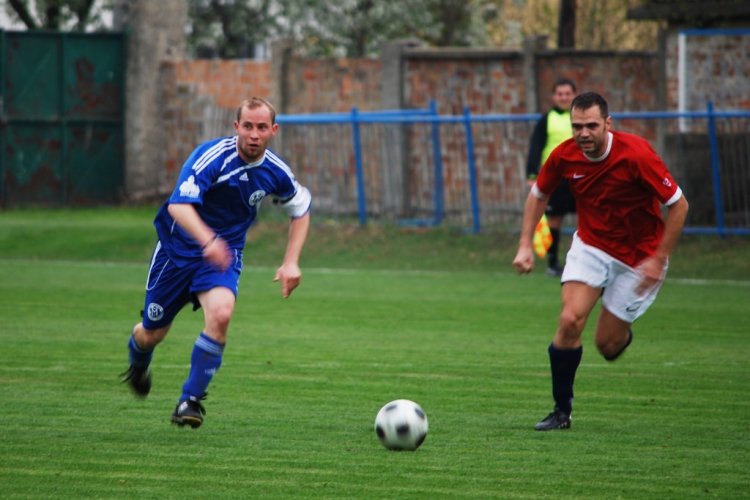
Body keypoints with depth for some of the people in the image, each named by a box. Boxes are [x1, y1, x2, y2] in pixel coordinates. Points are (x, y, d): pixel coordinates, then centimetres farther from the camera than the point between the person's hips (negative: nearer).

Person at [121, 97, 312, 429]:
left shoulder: (276, 172, -8)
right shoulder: (212, 156, -24)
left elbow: (301, 209, 12)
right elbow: (178, 205, -37)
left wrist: (291, 262, 0)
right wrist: (208, 241, -54)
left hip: (224, 255, 2)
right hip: (178, 250, -2)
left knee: (221, 315, -28)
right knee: (152, 333, 8)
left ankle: (191, 400, -13)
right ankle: (138, 361, 49)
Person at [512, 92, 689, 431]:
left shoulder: (636, 155, -27)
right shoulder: (564, 156, -14)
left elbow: (678, 205, -18)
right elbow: (538, 194, 7)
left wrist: (658, 260, -18)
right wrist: (525, 246, -2)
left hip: (638, 256, -3)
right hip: (590, 244, 3)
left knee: (606, 345, -1)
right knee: (570, 320, -18)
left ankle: (623, 334, 39)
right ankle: (561, 411, -3)